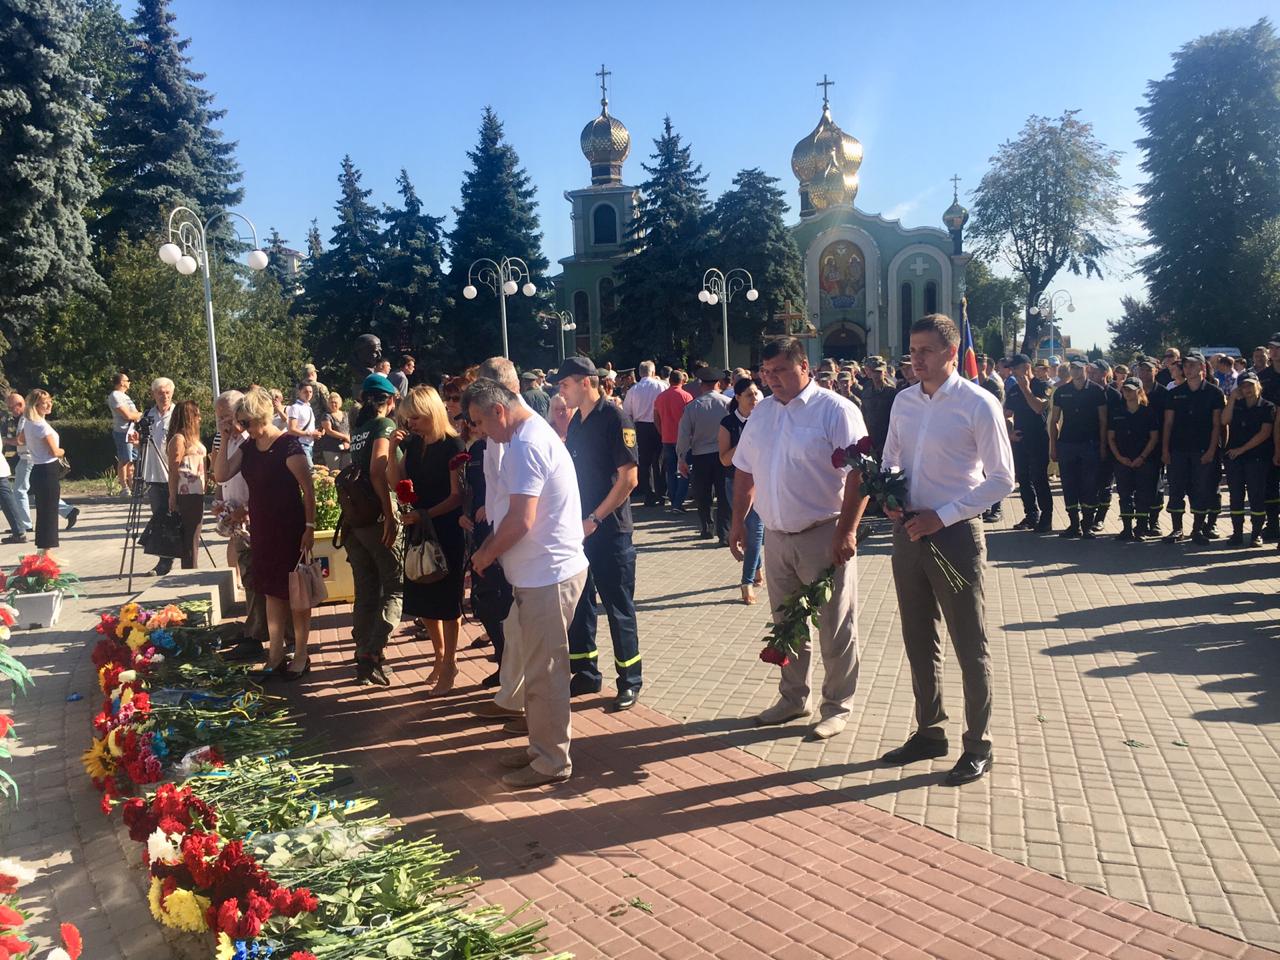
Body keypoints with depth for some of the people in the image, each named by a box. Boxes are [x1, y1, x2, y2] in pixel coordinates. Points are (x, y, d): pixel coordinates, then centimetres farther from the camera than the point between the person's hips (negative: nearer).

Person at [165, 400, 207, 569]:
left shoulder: (191, 438, 18)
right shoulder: (178, 439, -11)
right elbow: (173, 470, -14)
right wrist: (172, 498, -16)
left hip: (196, 493, 9)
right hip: (186, 494, -9)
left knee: (193, 536, 13)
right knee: (190, 537, -5)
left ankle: (191, 572, 19)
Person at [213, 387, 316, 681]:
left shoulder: (288, 445, -16)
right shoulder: (248, 447, 6)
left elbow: (308, 488, -16)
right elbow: (221, 475, 1)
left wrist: (310, 527, -18)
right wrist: (224, 438, -5)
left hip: (290, 528, -7)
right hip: (262, 528, 7)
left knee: (294, 591, 3)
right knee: (271, 590, 13)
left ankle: (301, 656, 14)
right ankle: (276, 655, 22)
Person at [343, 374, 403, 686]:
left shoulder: (358, 429, 15)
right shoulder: (386, 424, -7)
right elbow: (377, 470, -19)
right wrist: (390, 514, -20)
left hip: (355, 519, 7)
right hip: (378, 518, -7)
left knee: (365, 593, 12)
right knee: (395, 587, 2)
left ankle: (364, 661, 18)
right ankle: (375, 651, -12)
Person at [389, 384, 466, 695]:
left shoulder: (452, 445, -14)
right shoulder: (413, 444, 6)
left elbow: (457, 496, -16)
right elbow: (397, 484, 5)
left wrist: (425, 514, -24)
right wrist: (393, 452, -7)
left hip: (447, 532, -7)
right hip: (419, 530, 7)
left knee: (446, 599, 3)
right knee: (423, 598, 13)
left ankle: (449, 664, 16)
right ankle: (440, 656, 29)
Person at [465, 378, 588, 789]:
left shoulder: (524, 445, -18)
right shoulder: (536, 433, 15)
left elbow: (520, 521, -23)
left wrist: (486, 555, -7)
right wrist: (492, 548, 13)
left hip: (547, 575, -11)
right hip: (544, 571, 11)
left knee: (543, 672, 1)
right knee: (537, 667, 19)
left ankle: (551, 761, 13)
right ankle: (541, 746, 31)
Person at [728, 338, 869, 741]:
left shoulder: (835, 410, -11)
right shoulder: (761, 413, 10)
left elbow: (859, 473, -15)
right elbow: (744, 471, 16)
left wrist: (847, 530, -20)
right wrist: (738, 523, 12)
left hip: (824, 536, -6)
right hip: (777, 537, 6)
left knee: (835, 628, 5)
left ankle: (837, 706, 21)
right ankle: (793, 698, 33)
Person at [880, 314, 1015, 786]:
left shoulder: (978, 404, -11)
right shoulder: (904, 401, 7)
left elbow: (1001, 480, -11)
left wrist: (941, 517, -16)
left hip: (954, 535, -6)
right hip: (908, 532, 6)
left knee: (969, 646, 5)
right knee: (918, 640, 16)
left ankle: (978, 746, 20)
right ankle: (929, 732, 32)